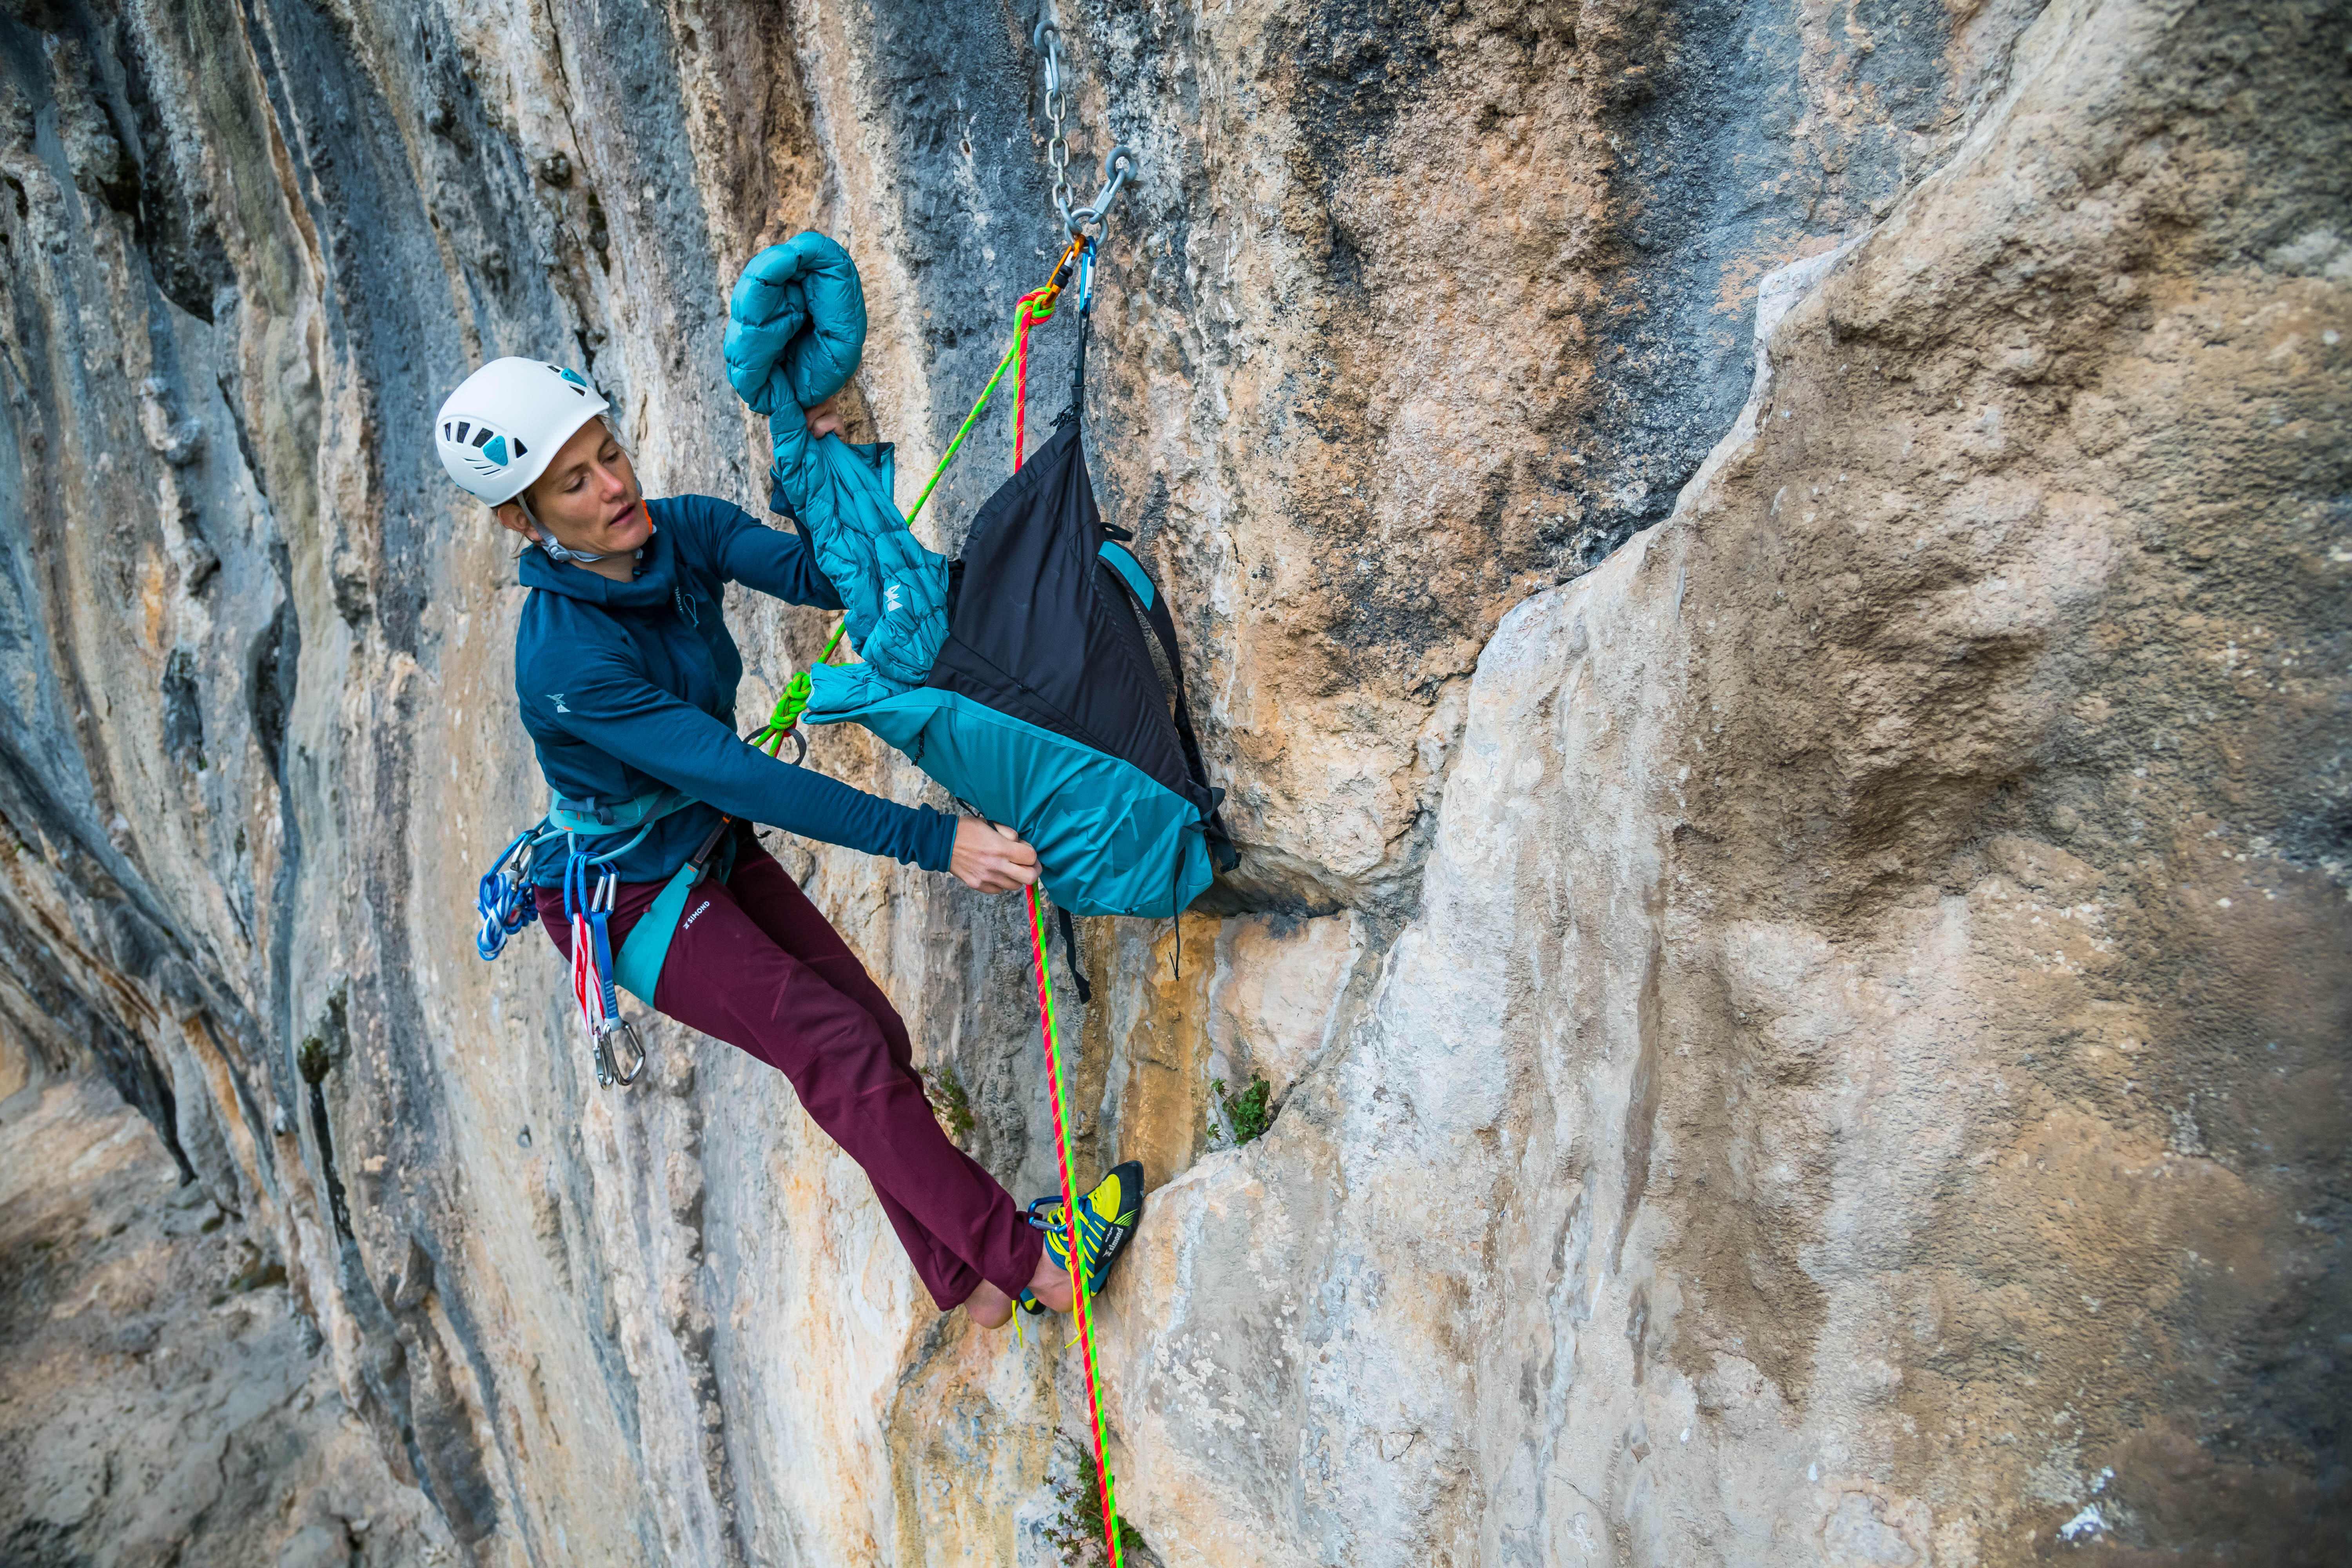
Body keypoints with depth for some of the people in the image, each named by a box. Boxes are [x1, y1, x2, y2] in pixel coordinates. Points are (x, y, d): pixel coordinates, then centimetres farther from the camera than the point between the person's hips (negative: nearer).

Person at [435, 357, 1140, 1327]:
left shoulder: (685, 531, -12)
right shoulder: (566, 661, -33)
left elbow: (823, 576, -18)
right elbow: (740, 778, -40)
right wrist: (930, 839, -44)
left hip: (715, 848, 7)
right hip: (629, 895, -7)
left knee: (874, 1034, 5)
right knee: (840, 1049, -13)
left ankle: (968, 1281, 18)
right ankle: (1025, 1259, -3)